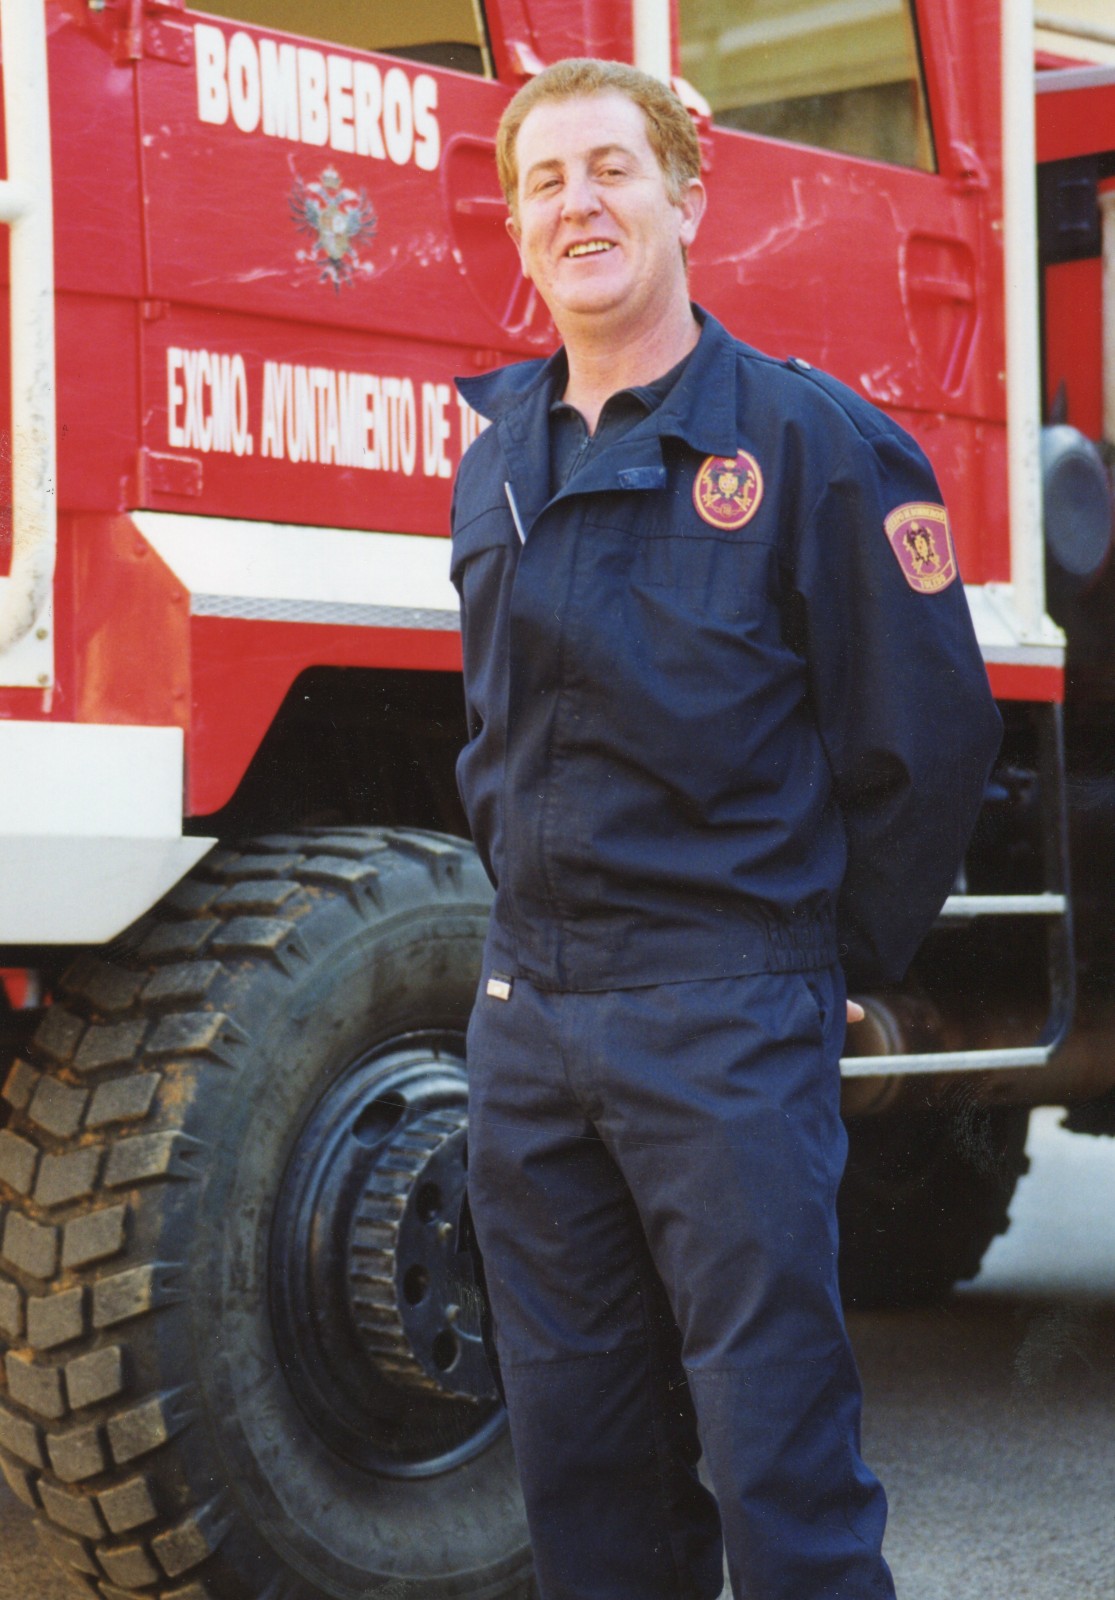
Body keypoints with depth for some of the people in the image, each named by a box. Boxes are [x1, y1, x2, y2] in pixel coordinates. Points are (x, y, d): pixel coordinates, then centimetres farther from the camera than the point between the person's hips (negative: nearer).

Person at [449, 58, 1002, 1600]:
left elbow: (926, 725, -5)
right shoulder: (496, 463, 12)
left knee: (778, 1452, -5)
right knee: (574, 1444, 11)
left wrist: (840, 951, 1)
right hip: (528, 1001, 6)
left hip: (726, 1013, -6)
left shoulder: (806, 435, -6)